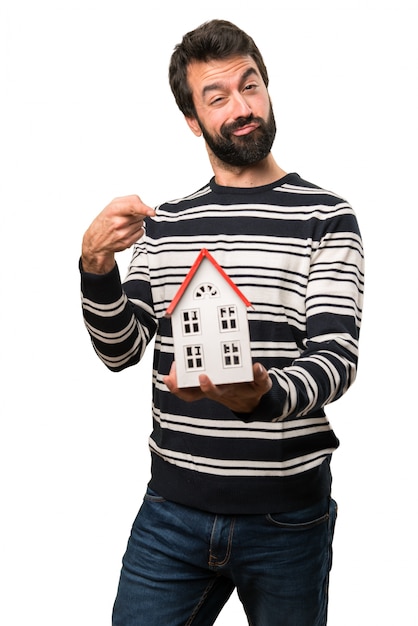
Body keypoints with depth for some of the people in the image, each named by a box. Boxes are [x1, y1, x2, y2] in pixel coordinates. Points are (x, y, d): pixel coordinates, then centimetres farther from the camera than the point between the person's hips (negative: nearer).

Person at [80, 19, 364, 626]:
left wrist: (263, 396, -32)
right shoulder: (162, 223, 8)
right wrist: (96, 268, -14)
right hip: (172, 509, 3)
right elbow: (121, 350, 4)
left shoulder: (326, 217, -4)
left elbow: (338, 358, -12)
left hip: (288, 515, -2)